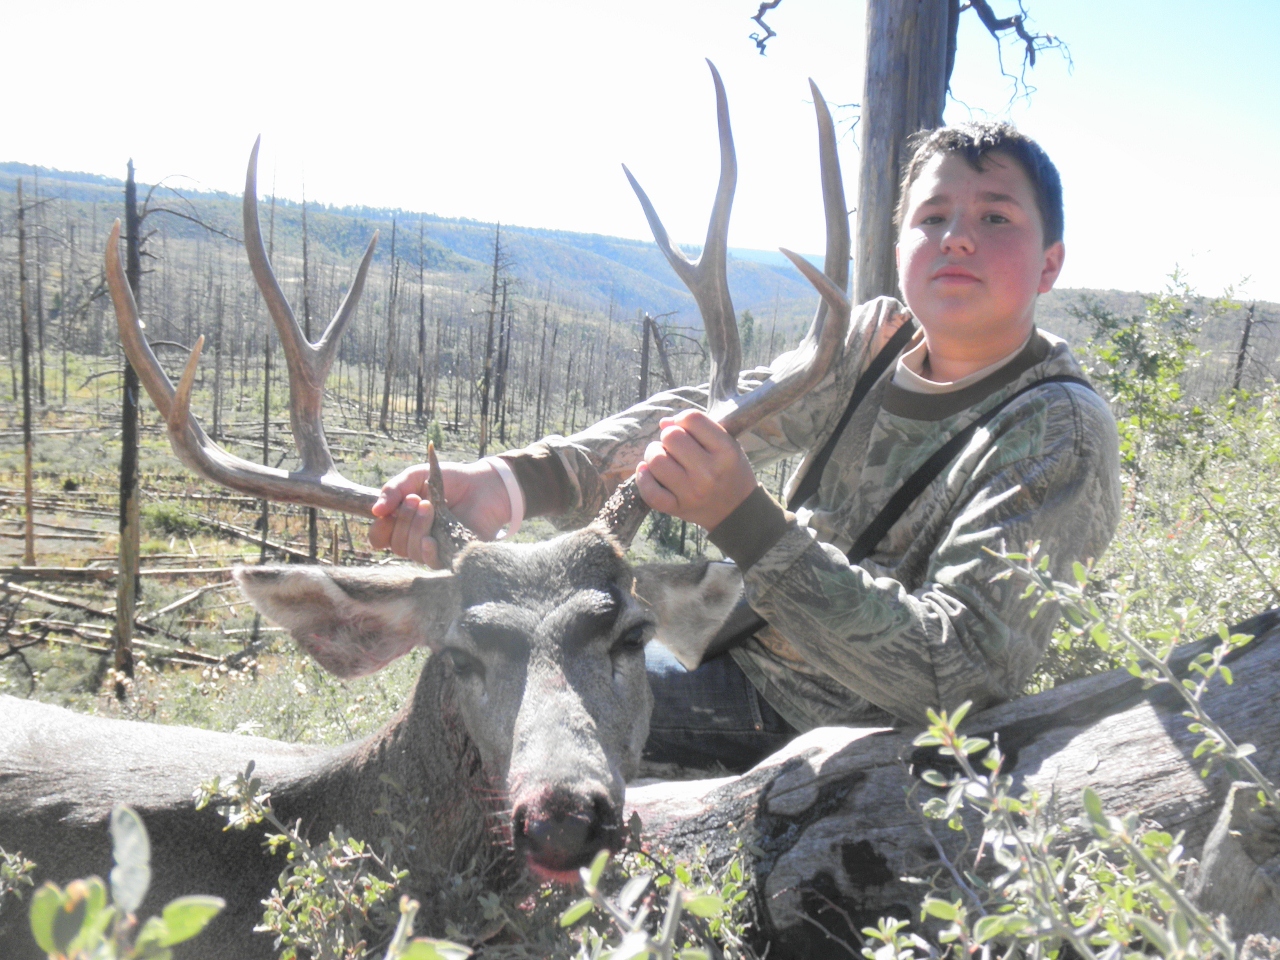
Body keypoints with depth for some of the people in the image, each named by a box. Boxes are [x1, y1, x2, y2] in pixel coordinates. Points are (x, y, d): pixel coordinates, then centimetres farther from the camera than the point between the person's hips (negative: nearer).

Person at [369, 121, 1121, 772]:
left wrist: (745, 520, -39)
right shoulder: (878, 341, -1)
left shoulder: (1060, 433, -19)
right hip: (747, 671, 6)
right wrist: (511, 481, -31)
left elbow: (961, 673, -29)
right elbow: (710, 416, -14)